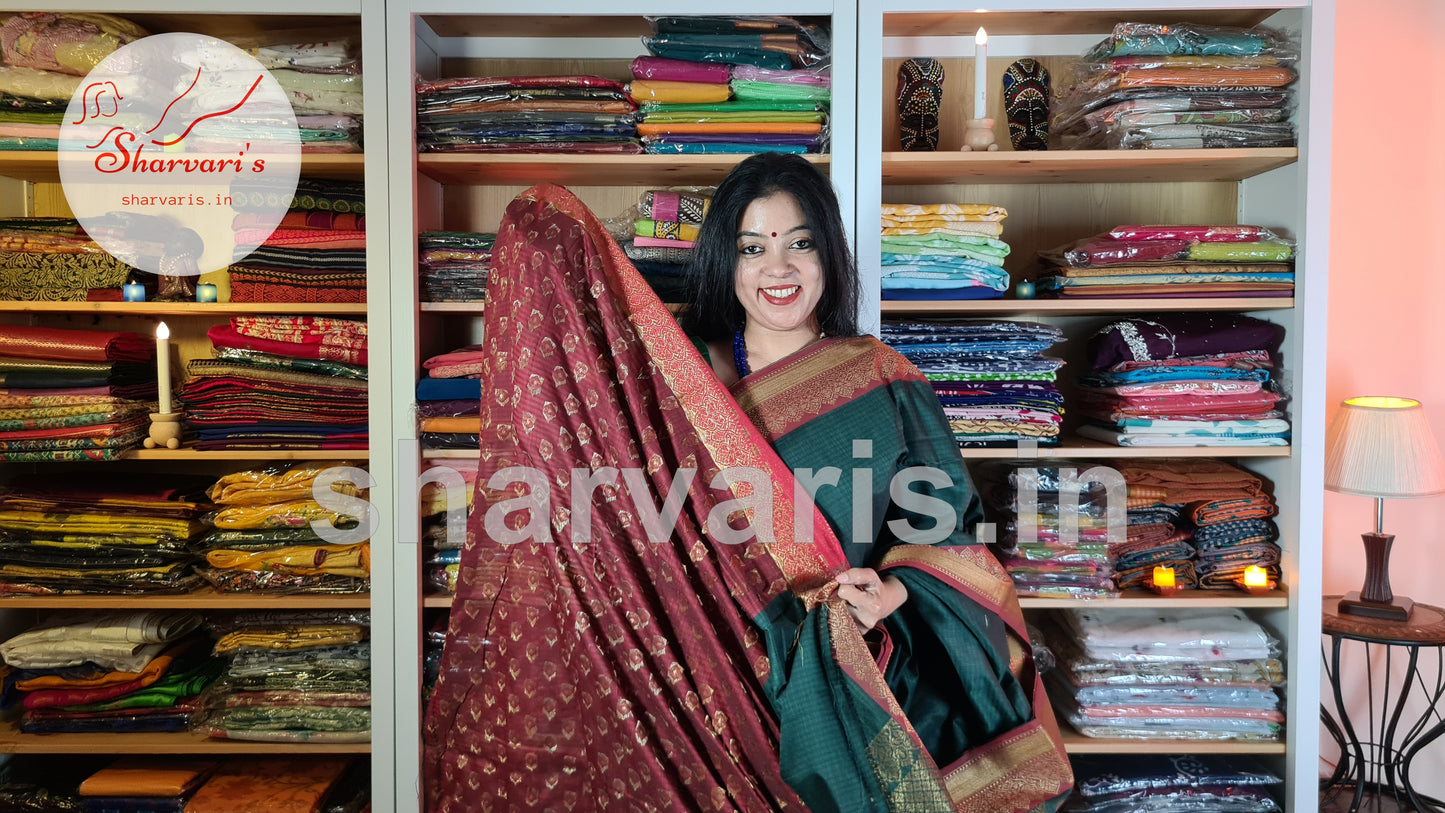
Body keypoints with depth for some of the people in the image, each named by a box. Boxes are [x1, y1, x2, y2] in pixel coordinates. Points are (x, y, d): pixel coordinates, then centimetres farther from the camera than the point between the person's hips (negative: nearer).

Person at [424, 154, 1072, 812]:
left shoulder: (885, 382, 1)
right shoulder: (673, 373, 1)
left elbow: (946, 524, 2)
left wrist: (892, 592, -16)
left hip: (846, 680, 1)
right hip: (707, 682, 0)